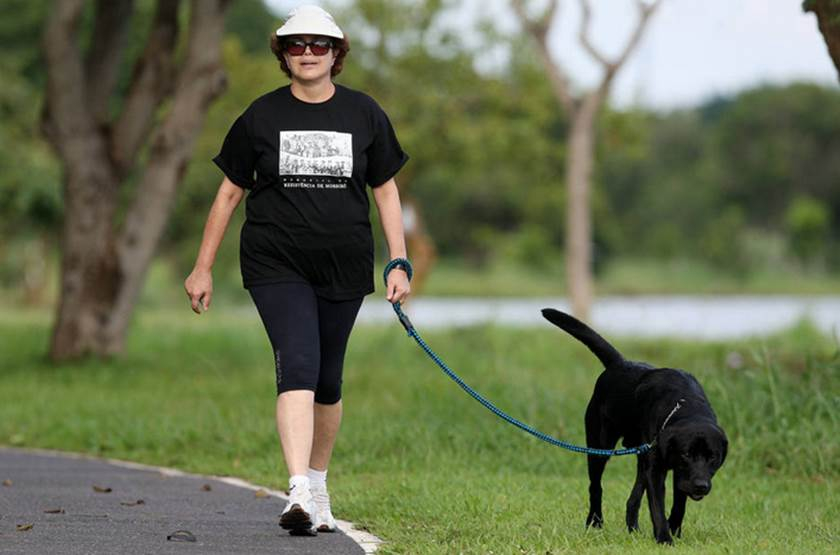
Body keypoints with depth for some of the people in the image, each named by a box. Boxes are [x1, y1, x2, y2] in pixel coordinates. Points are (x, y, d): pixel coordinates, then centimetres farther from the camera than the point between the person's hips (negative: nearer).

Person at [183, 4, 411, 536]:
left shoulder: (364, 113, 5)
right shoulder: (262, 115, 2)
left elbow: (386, 190, 11)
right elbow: (230, 192, 8)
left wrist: (399, 263, 3)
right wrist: (203, 268, 8)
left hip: (344, 268, 2)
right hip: (277, 265, -2)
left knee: (327, 382, 9)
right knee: (297, 367, -18)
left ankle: (318, 485, 29)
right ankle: (299, 495, -28)